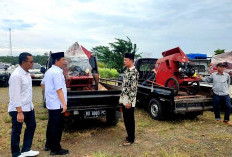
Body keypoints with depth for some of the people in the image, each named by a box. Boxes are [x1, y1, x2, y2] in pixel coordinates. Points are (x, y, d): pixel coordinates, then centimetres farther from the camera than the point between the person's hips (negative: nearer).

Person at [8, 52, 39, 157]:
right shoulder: (16, 75, -22)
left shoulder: (27, 73, 7)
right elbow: (15, 96, -24)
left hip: (28, 107, 10)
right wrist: (19, 112, -25)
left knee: (31, 126, 20)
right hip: (18, 109, -10)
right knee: (16, 132, 6)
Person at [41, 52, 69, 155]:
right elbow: (59, 90, -23)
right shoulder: (57, 73, -19)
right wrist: (64, 104, -22)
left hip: (51, 104, 10)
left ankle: (48, 145, 31)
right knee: (57, 127, -1)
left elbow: (42, 84, 23)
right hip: (57, 105, -10)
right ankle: (55, 149, 8)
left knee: (51, 125, 19)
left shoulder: (49, 71, 12)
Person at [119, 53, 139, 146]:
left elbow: (133, 88, -21)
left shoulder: (134, 72, -17)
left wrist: (129, 102, -22)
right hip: (124, 99, 9)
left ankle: (131, 139, 14)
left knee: (130, 120, 2)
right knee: (126, 119, 16)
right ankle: (129, 136, 30)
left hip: (129, 100, -9)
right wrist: (121, 98, 18)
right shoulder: (127, 71, 12)